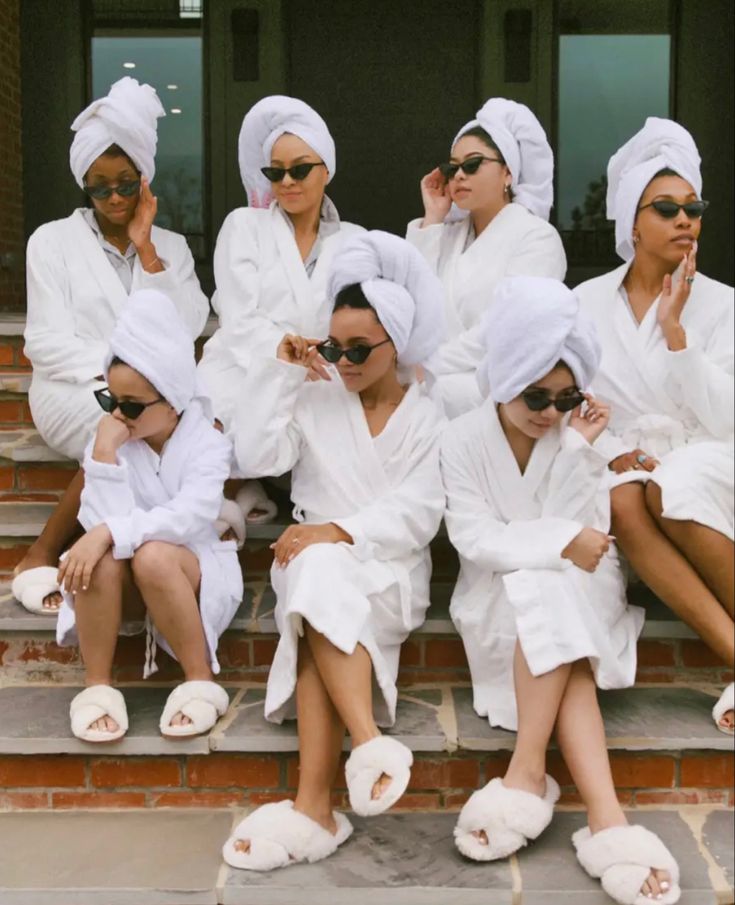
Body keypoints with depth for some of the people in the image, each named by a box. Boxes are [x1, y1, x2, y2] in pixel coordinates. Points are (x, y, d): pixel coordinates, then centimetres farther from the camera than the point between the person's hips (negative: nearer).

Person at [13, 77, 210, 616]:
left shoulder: (171, 246, 14)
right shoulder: (53, 240, 6)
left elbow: (188, 329, -2)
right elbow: (47, 344, -3)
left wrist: (146, 250, -5)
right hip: (75, 392, -3)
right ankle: (41, 559, -19)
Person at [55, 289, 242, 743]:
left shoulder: (206, 442, -11)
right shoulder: (110, 440, -4)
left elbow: (189, 517, -29)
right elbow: (106, 520, -18)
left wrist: (108, 533, -38)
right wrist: (105, 451, -26)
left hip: (192, 573, -2)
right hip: (124, 584, 2)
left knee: (153, 555, -35)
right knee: (100, 558, -31)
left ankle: (201, 681, -19)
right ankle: (98, 685, -18)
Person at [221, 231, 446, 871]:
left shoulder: (430, 415, 8)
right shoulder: (315, 399, 14)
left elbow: (418, 512, -5)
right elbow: (255, 458, 0)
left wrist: (341, 531, -19)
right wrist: (281, 374, -1)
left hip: (391, 566, -2)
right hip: (316, 558, 2)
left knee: (320, 601, -34)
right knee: (319, 578, -35)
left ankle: (315, 806, -37)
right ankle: (373, 745, -41)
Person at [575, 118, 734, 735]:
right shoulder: (588, 301, 5)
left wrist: (674, 329, -18)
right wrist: (611, 452, -13)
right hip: (623, 469, 2)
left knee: (673, 490, -37)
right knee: (624, 503, -34)